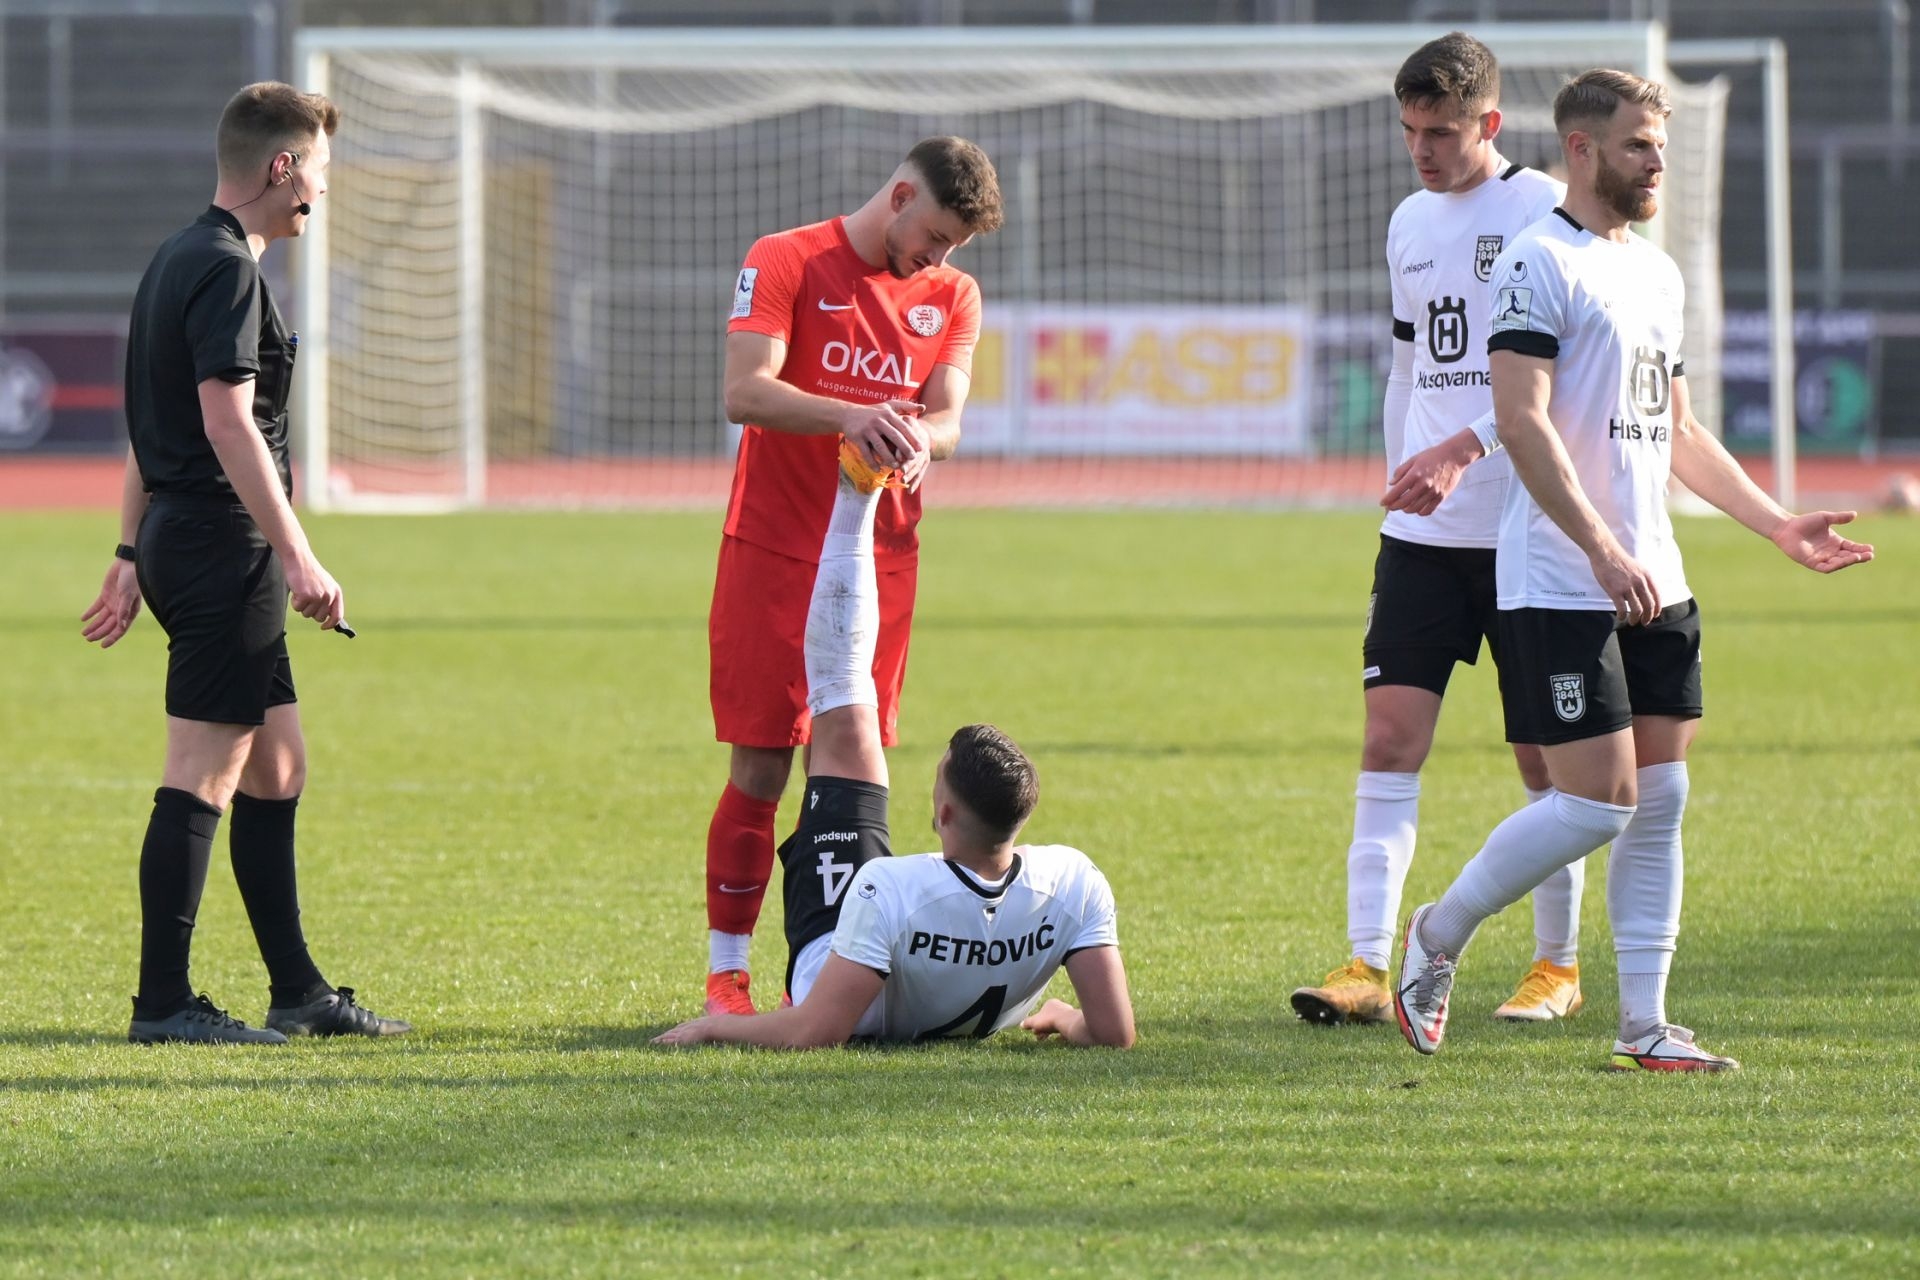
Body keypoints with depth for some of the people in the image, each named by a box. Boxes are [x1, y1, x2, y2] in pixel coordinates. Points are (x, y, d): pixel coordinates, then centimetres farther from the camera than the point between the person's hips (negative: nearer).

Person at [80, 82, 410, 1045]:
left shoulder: (179, 261, 18)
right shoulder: (226, 270, -14)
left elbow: (151, 426, 22)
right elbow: (227, 421, -22)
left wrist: (133, 556, 25)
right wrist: (297, 557, -26)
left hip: (177, 538, 11)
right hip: (223, 542, -11)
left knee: (277, 766, 13)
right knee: (203, 775, -8)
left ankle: (296, 992, 17)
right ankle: (162, 1003, -7)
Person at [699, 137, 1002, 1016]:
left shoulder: (953, 296, 11)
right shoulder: (787, 262, -4)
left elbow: (947, 417, 2)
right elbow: (746, 390, -15)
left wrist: (918, 440, -23)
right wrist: (851, 418, -31)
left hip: (881, 556, 4)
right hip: (772, 551, -4)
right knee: (759, 770, -5)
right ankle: (726, 975, 1)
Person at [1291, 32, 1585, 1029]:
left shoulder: (1545, 213, -8)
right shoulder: (1409, 224, 14)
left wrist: (1465, 448, -29)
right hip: (1424, 532, 5)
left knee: (1545, 750, 2)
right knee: (1390, 737, -5)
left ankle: (1557, 964, 15)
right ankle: (1368, 964, -9)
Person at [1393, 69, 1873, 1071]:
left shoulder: (1658, 273, 18)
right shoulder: (1540, 264, -9)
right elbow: (1521, 423, -18)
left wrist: (1779, 527, 19)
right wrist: (1603, 551, -26)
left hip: (1655, 587, 8)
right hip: (1560, 589, -8)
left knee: (1659, 801, 4)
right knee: (1597, 802, -11)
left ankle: (1644, 1026, 8)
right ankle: (1438, 935, 8)